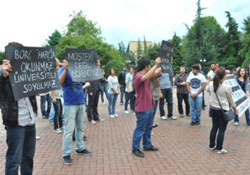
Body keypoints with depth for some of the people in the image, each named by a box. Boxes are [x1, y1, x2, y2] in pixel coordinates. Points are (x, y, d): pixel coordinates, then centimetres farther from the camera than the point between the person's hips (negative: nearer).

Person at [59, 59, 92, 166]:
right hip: (70, 104, -6)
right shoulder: (64, 70, -5)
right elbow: (60, 82, -22)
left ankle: (80, 148, 26)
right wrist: (65, 68, -31)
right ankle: (66, 154, 4)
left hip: (81, 103, 6)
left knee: (80, 128, 14)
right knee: (69, 130, -4)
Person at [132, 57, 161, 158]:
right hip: (142, 108, -10)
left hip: (149, 107, 10)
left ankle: (147, 145, 33)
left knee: (148, 128, 19)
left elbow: (156, 72, 19)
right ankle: (135, 149, 13)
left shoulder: (146, 75, 8)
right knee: (140, 129, 0)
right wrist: (156, 65, -37)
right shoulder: (138, 76, -20)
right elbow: (146, 77, -41)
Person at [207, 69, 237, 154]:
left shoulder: (211, 84, -5)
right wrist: (234, 108, 11)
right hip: (223, 110, -5)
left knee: (214, 127, 18)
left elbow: (207, 90, 20)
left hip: (213, 109, 6)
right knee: (222, 129, 6)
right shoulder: (226, 87, -20)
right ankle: (219, 148, 13)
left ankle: (212, 145, 28)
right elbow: (230, 99, -5)